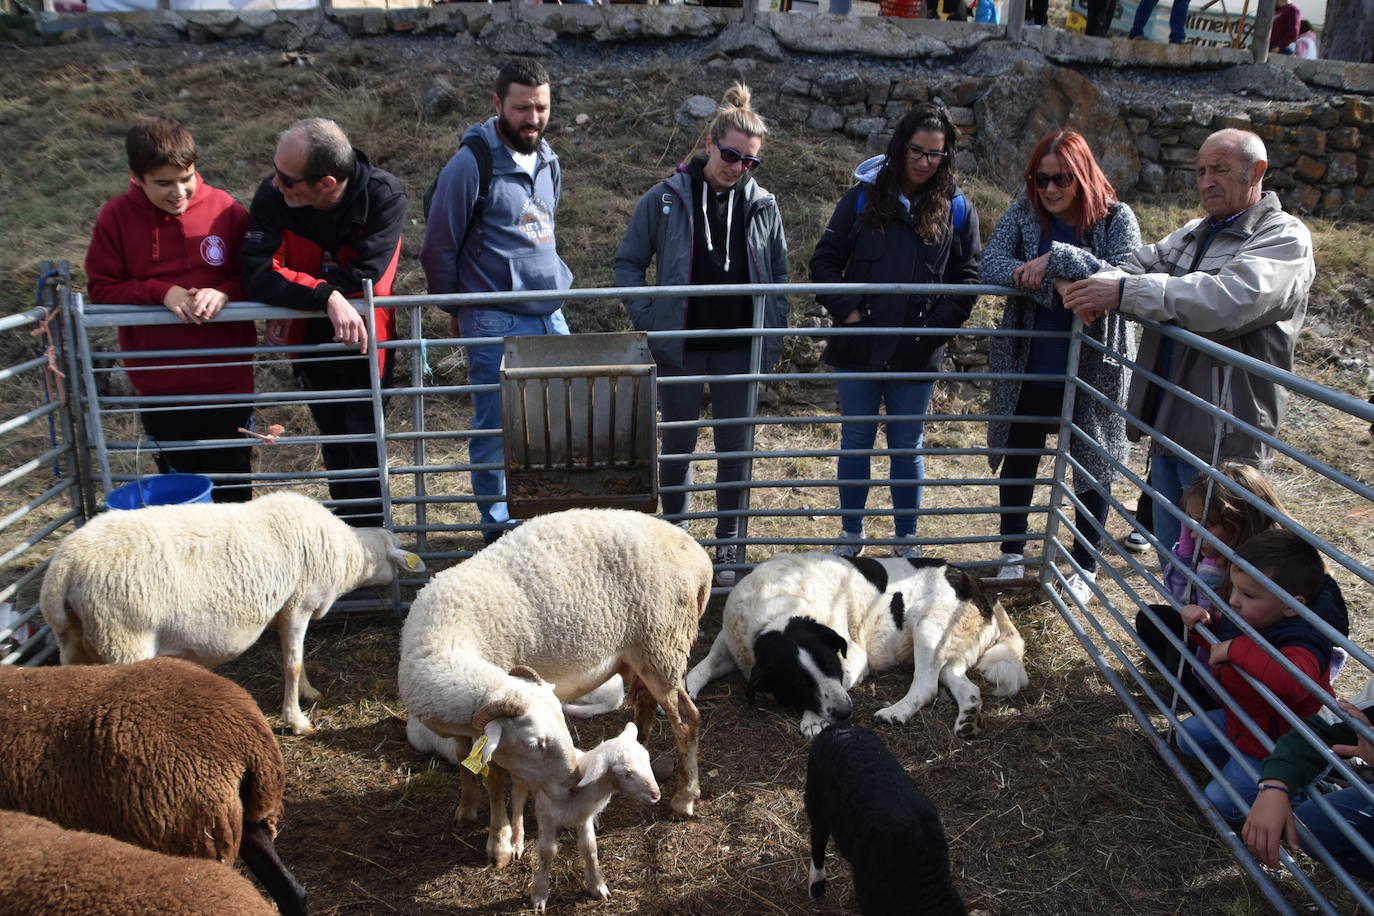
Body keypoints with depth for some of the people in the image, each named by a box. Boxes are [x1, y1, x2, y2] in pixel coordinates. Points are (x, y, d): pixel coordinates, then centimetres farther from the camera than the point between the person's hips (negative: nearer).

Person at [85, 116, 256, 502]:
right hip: (158, 384, 1)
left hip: (227, 379, 0)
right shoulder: (116, 216, -5)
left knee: (232, 489, 14)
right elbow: (101, 288, -1)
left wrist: (225, 291, -21)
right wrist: (160, 291, -17)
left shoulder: (226, 210, -7)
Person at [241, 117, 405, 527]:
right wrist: (326, 298, -41)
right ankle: (346, 522, 40)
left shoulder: (384, 196, -26)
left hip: (364, 343, -3)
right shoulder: (272, 197, -21)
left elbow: (361, 277, -31)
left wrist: (291, 294, -23)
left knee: (364, 446, 3)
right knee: (334, 444, 20)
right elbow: (257, 275, -28)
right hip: (310, 341, 3)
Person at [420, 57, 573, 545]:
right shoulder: (472, 164, -11)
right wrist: (456, 311, 4)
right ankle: (497, 528, 18)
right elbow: (438, 248, -5)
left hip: (551, 317, 6)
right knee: (496, 430, 2)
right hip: (495, 323, -6)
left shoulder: (547, 161, 11)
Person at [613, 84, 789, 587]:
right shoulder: (666, 198, -5)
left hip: (739, 347, 2)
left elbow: (778, 274, 12)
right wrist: (647, 320, -10)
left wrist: (774, 333, 2)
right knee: (678, 441, 10)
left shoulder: (762, 205, 3)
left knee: (736, 444, 7)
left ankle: (728, 542, 23)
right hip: (680, 346, -1)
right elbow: (628, 262, 2)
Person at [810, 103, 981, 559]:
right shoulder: (864, 197, 0)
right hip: (858, 348, 0)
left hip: (917, 353, 0)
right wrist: (846, 310, -10)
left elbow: (969, 277, 3)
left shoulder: (958, 209, 2)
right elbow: (824, 261, 2)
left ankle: (907, 542, 25)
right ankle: (852, 535, 26)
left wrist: (935, 325, -9)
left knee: (907, 448, 10)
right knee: (855, 443, 10)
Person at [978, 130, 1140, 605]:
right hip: (1028, 365, 2)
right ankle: (1012, 552, 34)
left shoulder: (1116, 219, -9)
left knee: (1093, 465, 10)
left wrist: (1057, 258, -31)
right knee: (1019, 459, 14)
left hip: (1093, 369, -2)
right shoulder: (1023, 212, -3)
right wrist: (1054, 282, -29)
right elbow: (990, 265, -14)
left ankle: (1085, 564, 29)